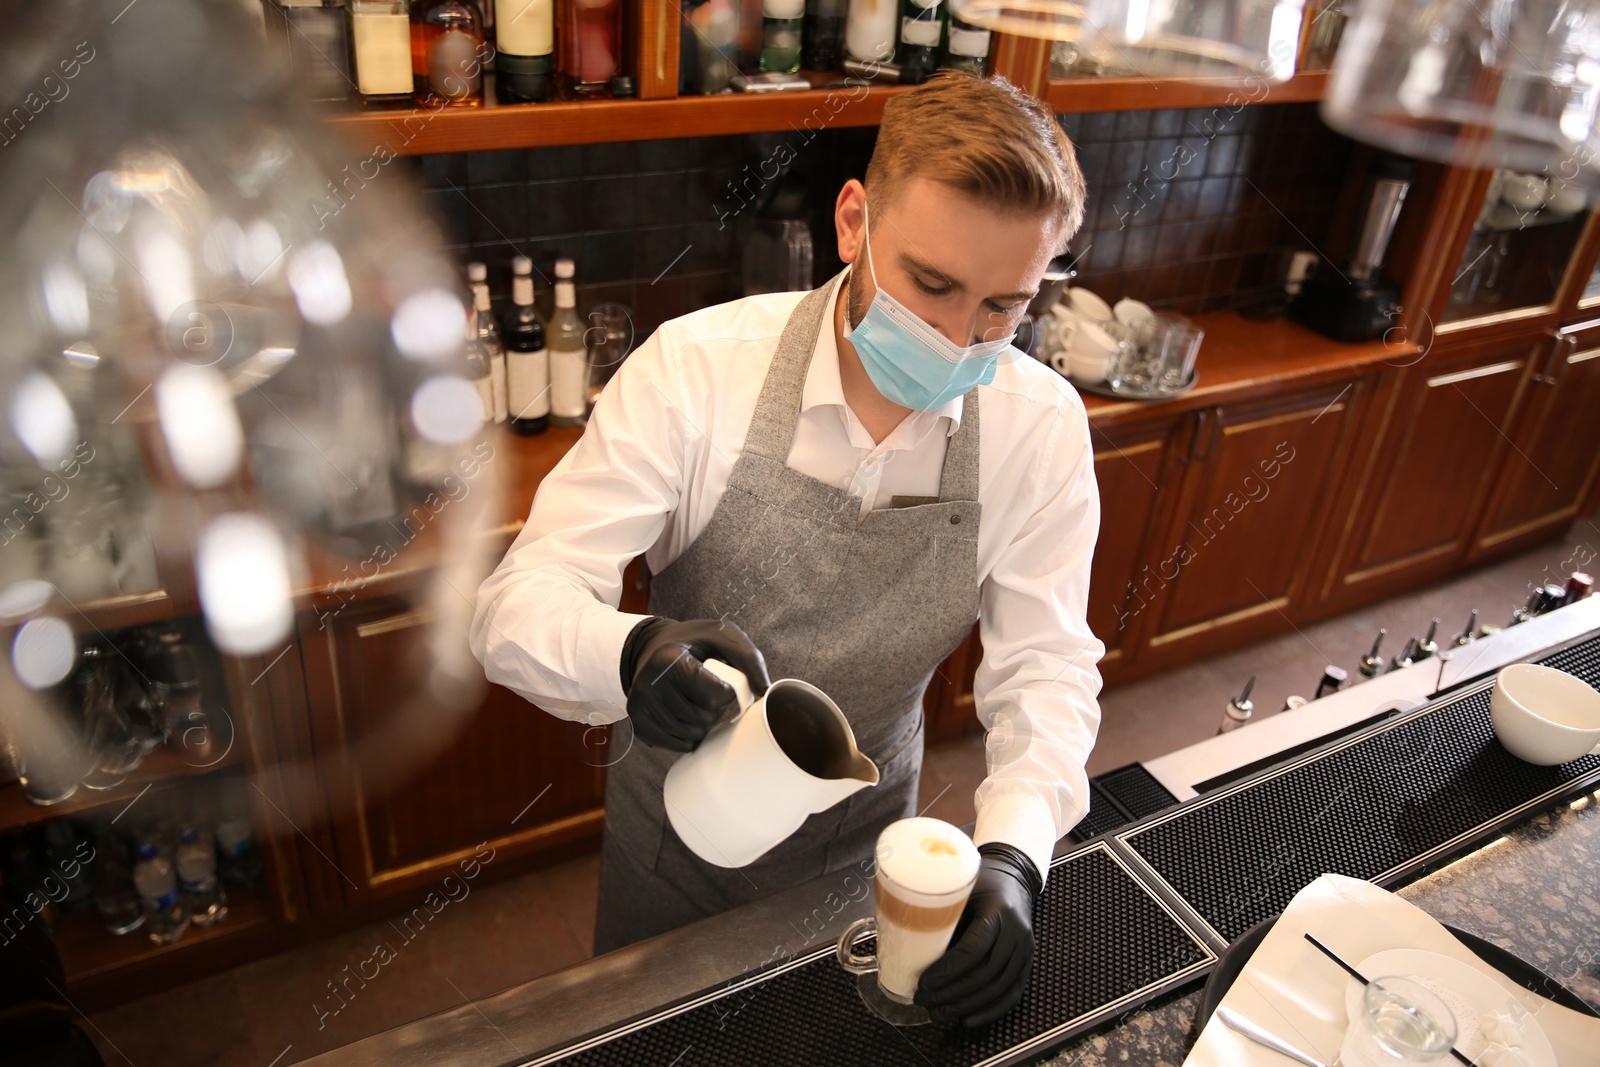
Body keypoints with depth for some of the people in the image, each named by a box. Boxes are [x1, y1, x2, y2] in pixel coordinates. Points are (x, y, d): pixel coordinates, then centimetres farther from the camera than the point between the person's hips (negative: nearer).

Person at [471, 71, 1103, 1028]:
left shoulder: (1042, 423, -17)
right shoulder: (694, 367, -24)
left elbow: (1045, 661, -12)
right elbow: (521, 605, -25)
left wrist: (1013, 856, -29)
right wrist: (629, 656, -48)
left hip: (865, 837, 2)